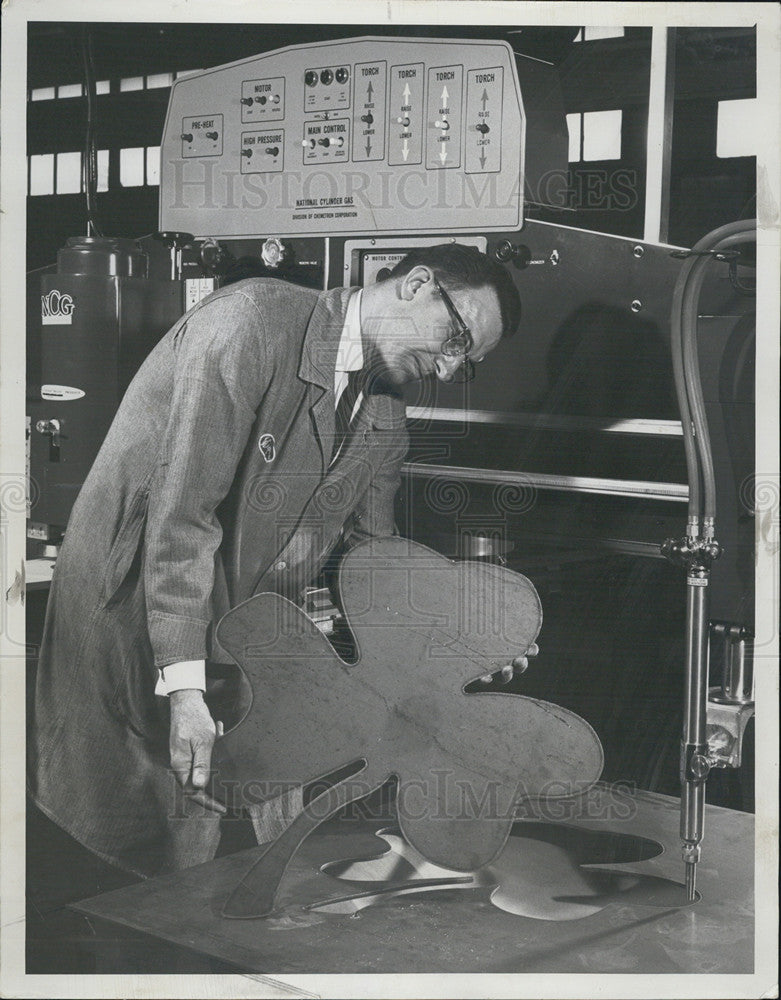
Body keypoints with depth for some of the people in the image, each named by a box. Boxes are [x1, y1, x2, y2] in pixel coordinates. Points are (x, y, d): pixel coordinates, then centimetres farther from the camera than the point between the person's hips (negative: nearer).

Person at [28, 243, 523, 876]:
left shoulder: (385, 419, 7)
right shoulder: (253, 320, -18)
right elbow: (183, 507, -25)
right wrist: (185, 687, -29)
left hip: (245, 645, 7)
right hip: (130, 611, -6)